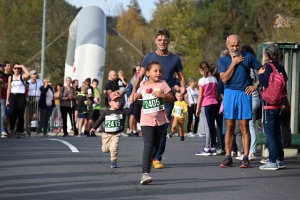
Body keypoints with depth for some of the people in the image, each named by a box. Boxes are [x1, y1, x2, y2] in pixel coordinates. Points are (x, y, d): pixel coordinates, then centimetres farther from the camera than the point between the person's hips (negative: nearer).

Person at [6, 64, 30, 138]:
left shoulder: (22, 76, 3)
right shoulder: (10, 77, 11)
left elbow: (28, 74, -22)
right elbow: (9, 89, 11)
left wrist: (22, 66, -14)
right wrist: (7, 100, 7)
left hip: (21, 96, -1)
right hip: (13, 96, 1)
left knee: (20, 115, 0)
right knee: (12, 113, -19)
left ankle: (19, 132, 9)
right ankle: (11, 130, -7)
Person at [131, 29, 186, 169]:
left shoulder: (175, 59, 6)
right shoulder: (149, 57, 4)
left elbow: (181, 77, 12)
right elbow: (140, 76, 5)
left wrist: (183, 87, -10)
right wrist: (134, 92, -9)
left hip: (167, 99, 0)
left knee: (162, 130, -2)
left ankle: (157, 158, 2)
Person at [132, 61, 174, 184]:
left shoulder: (162, 84, 0)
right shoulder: (143, 85, 6)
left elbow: (172, 99, -1)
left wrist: (163, 95, -17)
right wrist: (138, 96, 7)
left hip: (160, 120, 1)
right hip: (147, 121, -1)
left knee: (156, 146, 15)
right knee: (148, 146, -15)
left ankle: (149, 161, 39)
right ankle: (145, 173, -23)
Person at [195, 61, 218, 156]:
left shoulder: (202, 80, -8)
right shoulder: (214, 79, 9)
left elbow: (200, 95, -8)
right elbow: (216, 94, 10)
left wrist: (197, 108, -4)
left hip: (205, 104, -6)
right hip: (214, 103, 6)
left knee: (207, 126, -6)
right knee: (212, 125, 9)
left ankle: (207, 149, -7)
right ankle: (213, 148, 10)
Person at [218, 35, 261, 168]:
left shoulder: (248, 57, 5)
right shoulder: (223, 60, 7)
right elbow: (224, 78, -7)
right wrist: (234, 63, -6)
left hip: (244, 94, -1)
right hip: (230, 94, 1)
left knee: (244, 127, -2)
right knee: (229, 127, 2)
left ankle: (245, 158, -2)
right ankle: (228, 158, 5)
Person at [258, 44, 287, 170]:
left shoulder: (269, 66, -11)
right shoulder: (281, 68, 9)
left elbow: (265, 84, -16)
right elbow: (285, 82, 14)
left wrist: (261, 74, -3)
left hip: (270, 105, -7)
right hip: (280, 105, 7)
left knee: (269, 132, -4)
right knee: (277, 132, 15)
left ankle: (272, 162, -8)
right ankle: (280, 160, 15)